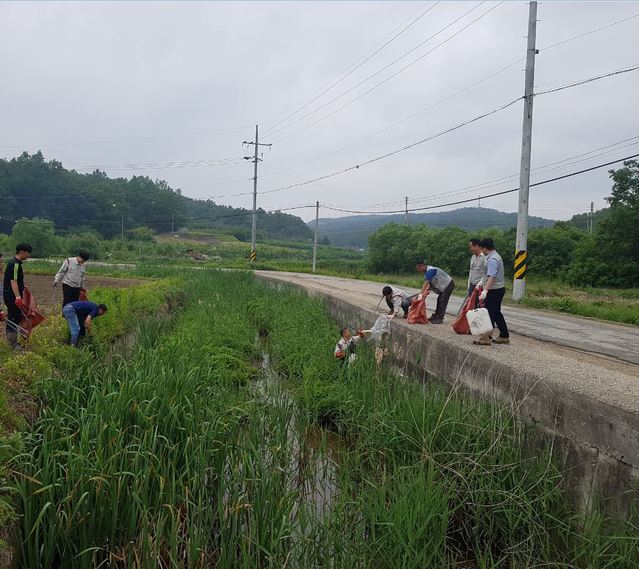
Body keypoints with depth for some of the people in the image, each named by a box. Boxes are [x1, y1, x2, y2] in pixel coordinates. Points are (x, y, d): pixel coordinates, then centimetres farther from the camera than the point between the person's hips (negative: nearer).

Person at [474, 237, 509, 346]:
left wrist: (485, 290, -38)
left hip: (494, 290, -10)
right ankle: (504, 337, 20)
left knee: (489, 313, -8)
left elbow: (492, 277, -30)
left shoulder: (492, 259, -19)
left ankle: (486, 337, -8)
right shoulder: (496, 256, 14)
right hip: (500, 288, 10)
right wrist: (484, 283, 38)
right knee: (497, 313, 15)